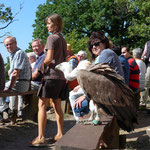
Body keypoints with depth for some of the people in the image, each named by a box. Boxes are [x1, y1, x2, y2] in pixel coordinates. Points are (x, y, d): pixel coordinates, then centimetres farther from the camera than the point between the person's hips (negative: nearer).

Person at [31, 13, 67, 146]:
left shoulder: (52, 38, -8)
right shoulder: (63, 40, 17)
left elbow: (49, 58, -17)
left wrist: (42, 66, 0)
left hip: (51, 76, -9)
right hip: (61, 76, 9)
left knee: (42, 106, -7)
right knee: (57, 106, 13)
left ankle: (41, 137, -9)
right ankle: (60, 134, 17)